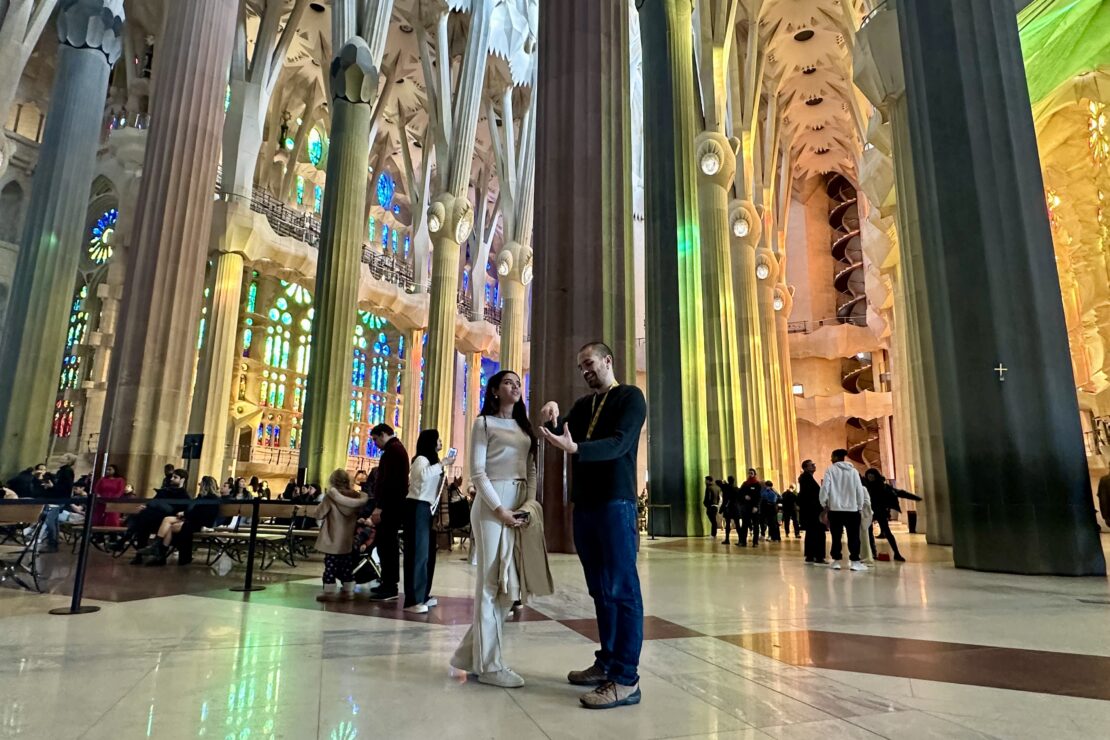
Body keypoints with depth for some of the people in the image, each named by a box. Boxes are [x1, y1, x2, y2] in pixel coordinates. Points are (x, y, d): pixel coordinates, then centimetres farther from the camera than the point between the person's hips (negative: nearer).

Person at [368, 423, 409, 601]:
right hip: (395, 504, 11)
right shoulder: (398, 448, 22)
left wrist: (379, 506, -23)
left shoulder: (392, 449, -12)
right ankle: (388, 583, 22)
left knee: (385, 544, -9)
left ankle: (390, 588, -7)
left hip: (390, 505, -11)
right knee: (388, 544, 15)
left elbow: (389, 481, -21)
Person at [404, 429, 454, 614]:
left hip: (428, 509, 10)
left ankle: (423, 595, 19)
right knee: (418, 552, -12)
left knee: (428, 552, 11)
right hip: (418, 508, -10)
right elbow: (423, 474, -32)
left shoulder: (431, 460, 19)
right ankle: (413, 600, -11)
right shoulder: (421, 459, -8)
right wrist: (443, 463, -26)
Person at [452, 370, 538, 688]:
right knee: (492, 584, -3)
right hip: (492, 506, -7)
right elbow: (477, 472, -7)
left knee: (510, 586, 7)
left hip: (519, 508, 7)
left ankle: (471, 653, 21)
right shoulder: (484, 423, 1)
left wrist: (529, 504, 1)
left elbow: (531, 471, 16)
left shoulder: (524, 427, 19)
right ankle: (489, 665, 8)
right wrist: (499, 509, -14)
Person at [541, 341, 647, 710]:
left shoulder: (631, 397, -3)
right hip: (585, 504, 7)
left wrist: (575, 448, -32)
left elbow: (619, 443, -17)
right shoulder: (583, 404, 20)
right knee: (600, 589, 12)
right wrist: (552, 417, -9)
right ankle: (607, 662, 21)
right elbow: (560, 437, 12)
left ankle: (626, 679, -3)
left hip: (615, 503, -7)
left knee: (621, 588, -6)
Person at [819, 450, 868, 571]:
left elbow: (825, 487, -9)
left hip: (835, 508, -1)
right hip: (852, 508, 1)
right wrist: (860, 506, 14)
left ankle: (836, 561, 7)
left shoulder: (830, 470, -3)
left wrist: (824, 503, 3)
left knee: (836, 536, 6)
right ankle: (855, 561, 3)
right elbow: (859, 490, 5)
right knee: (853, 536, 6)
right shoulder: (853, 470, 4)